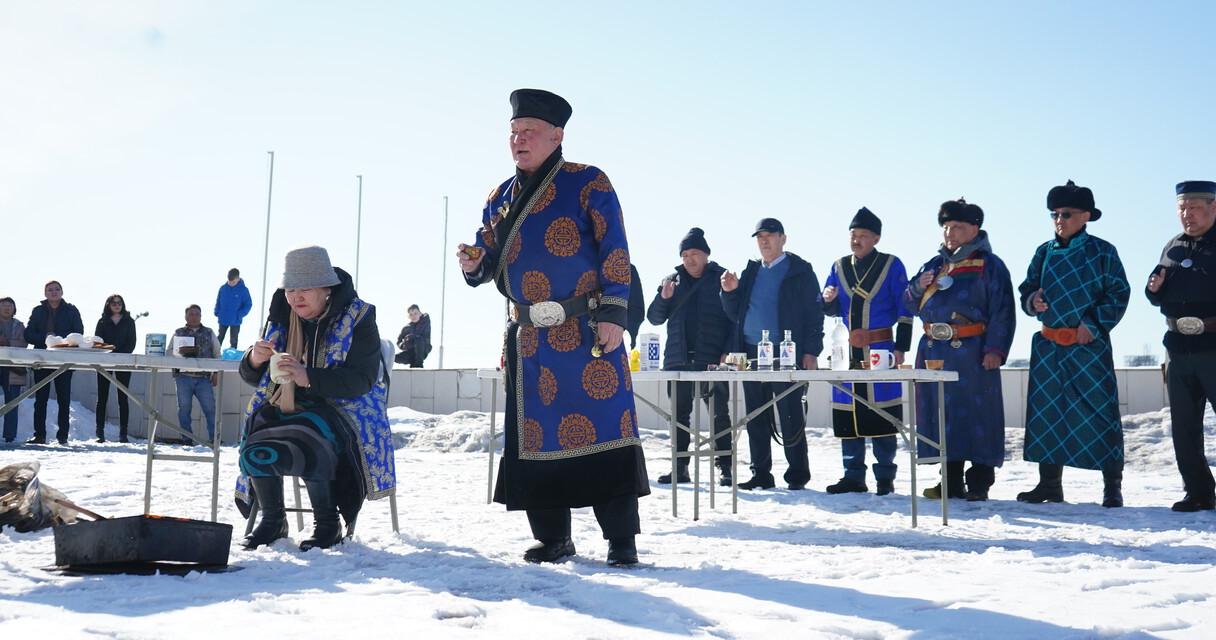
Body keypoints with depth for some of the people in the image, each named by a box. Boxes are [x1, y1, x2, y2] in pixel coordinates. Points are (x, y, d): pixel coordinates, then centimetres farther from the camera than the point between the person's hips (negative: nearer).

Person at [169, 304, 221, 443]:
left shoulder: (209, 333, 15)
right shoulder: (179, 333, 13)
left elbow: (217, 354, 15)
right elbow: (170, 352, 7)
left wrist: (216, 373, 5)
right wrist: (179, 351, -15)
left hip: (203, 378, 0)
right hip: (183, 376, 0)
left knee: (210, 408, -7)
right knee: (184, 408, 1)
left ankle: (214, 437, -4)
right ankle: (186, 438, 7)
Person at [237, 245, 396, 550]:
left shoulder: (357, 319, -7)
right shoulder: (281, 317, 8)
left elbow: (362, 380, -18)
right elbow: (253, 378, 13)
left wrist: (309, 377, -31)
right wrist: (254, 360, -13)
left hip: (338, 408, -5)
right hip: (285, 410, 5)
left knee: (306, 449, -36)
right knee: (255, 452, -26)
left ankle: (327, 523, -13)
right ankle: (271, 521, 0)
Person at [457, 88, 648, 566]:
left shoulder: (587, 184, -2)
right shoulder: (499, 199, 14)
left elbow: (614, 252, -6)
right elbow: (490, 260, 20)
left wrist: (613, 312, -14)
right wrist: (475, 265, -4)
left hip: (588, 331, -5)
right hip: (528, 338, 5)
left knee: (604, 428, -8)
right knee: (534, 434, 6)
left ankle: (621, 538, -1)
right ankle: (552, 538, 16)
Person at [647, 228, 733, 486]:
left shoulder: (721, 278, 1)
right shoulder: (673, 281, 12)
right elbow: (655, 318, 12)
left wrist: (728, 351, -14)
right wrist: (664, 298, -8)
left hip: (712, 359, -4)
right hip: (678, 359, 4)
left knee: (719, 415, -2)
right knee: (679, 415, 7)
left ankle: (725, 468, 1)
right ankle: (680, 468, 13)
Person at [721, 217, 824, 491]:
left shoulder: (800, 271, 1)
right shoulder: (751, 271, 17)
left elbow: (814, 313, -4)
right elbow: (735, 314, 19)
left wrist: (811, 352, -12)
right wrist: (730, 292, 0)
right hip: (751, 355, 5)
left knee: (791, 417, -4)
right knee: (756, 419, 7)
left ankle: (797, 475, 2)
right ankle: (761, 474, 14)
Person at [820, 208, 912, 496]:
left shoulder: (891, 265, 0)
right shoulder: (839, 267, 12)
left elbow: (905, 310, -2)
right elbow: (832, 310, 16)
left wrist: (900, 348, -9)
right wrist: (828, 299, -7)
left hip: (881, 350, -4)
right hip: (847, 352, 4)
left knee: (882, 415, -3)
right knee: (847, 414, 4)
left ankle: (885, 478, 5)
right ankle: (853, 477, 12)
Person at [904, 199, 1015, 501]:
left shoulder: (989, 265, 1)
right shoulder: (934, 265, 18)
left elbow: (1002, 312, -6)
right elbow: (910, 304, 20)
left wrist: (995, 350, -16)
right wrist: (919, 288, -2)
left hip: (971, 353, -6)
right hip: (933, 351, 6)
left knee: (976, 414, -4)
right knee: (941, 414, 6)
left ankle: (979, 484, 2)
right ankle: (951, 481, 14)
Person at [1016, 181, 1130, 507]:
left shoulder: (1102, 252, -2)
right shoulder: (1045, 253, 11)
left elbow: (1119, 294, -4)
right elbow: (1027, 288, 15)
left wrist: (1093, 324, -12)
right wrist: (1032, 300, -7)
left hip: (1090, 344, -5)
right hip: (1048, 345, 5)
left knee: (1100, 410, -4)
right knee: (1045, 411, 5)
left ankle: (1112, 486, 4)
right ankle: (1049, 484, 15)